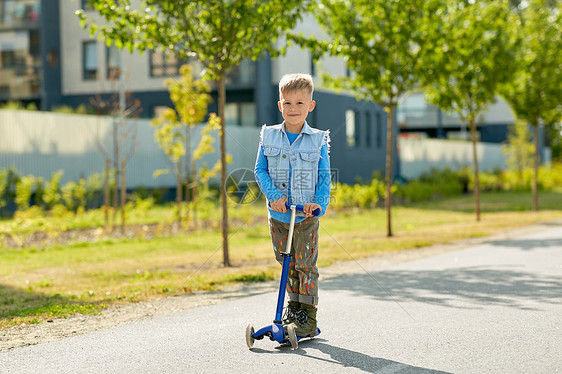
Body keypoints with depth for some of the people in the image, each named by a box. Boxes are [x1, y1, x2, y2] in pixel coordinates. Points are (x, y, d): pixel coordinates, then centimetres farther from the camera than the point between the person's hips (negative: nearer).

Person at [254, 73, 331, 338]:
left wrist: (320, 203, -14)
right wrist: (273, 195, -13)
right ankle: (294, 305, 33)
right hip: (278, 213, 2)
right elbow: (260, 170, 1)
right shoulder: (269, 136, 2)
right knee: (286, 263, 14)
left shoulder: (318, 140, -2)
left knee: (305, 265, -2)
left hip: (306, 216, -2)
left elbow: (325, 177, 0)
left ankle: (308, 319, 7)